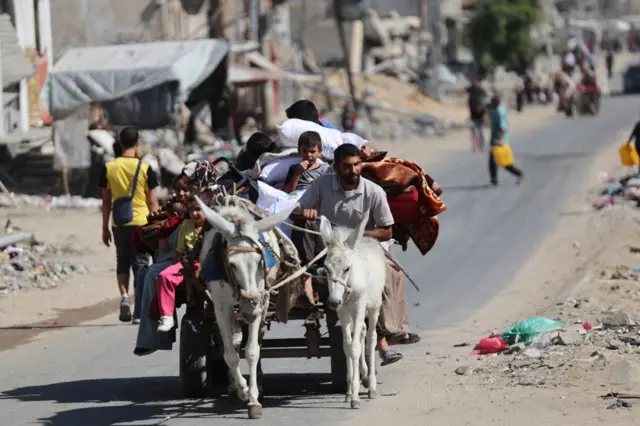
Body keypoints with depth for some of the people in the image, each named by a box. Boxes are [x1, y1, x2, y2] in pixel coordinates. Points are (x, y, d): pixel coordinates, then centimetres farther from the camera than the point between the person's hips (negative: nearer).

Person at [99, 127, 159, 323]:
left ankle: (124, 295, -6)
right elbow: (152, 202, -3)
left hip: (119, 224, 2)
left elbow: (106, 201, 4)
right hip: (141, 223, -1)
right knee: (140, 264, 5)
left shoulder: (109, 168, -1)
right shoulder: (145, 168, -6)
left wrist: (105, 228, 11)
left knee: (122, 262, 16)